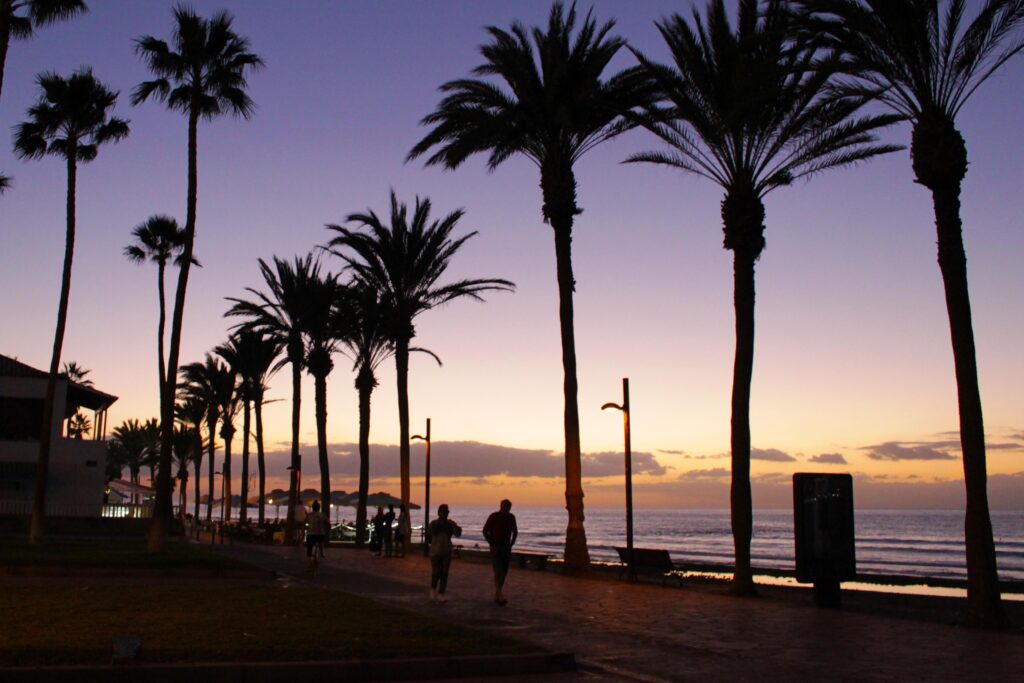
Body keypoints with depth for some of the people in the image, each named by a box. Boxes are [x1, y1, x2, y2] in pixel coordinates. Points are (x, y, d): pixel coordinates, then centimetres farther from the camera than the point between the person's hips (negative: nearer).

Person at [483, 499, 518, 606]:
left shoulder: (511, 517, 2)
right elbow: (485, 531, -5)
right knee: (498, 571, -15)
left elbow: (515, 532, 16)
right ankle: (500, 596, -17)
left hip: (506, 547, 5)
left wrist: (511, 544, 6)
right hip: (496, 547, -5)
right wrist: (491, 544, -11)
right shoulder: (494, 516, -11)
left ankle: (497, 595, 13)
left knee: (504, 572, 4)